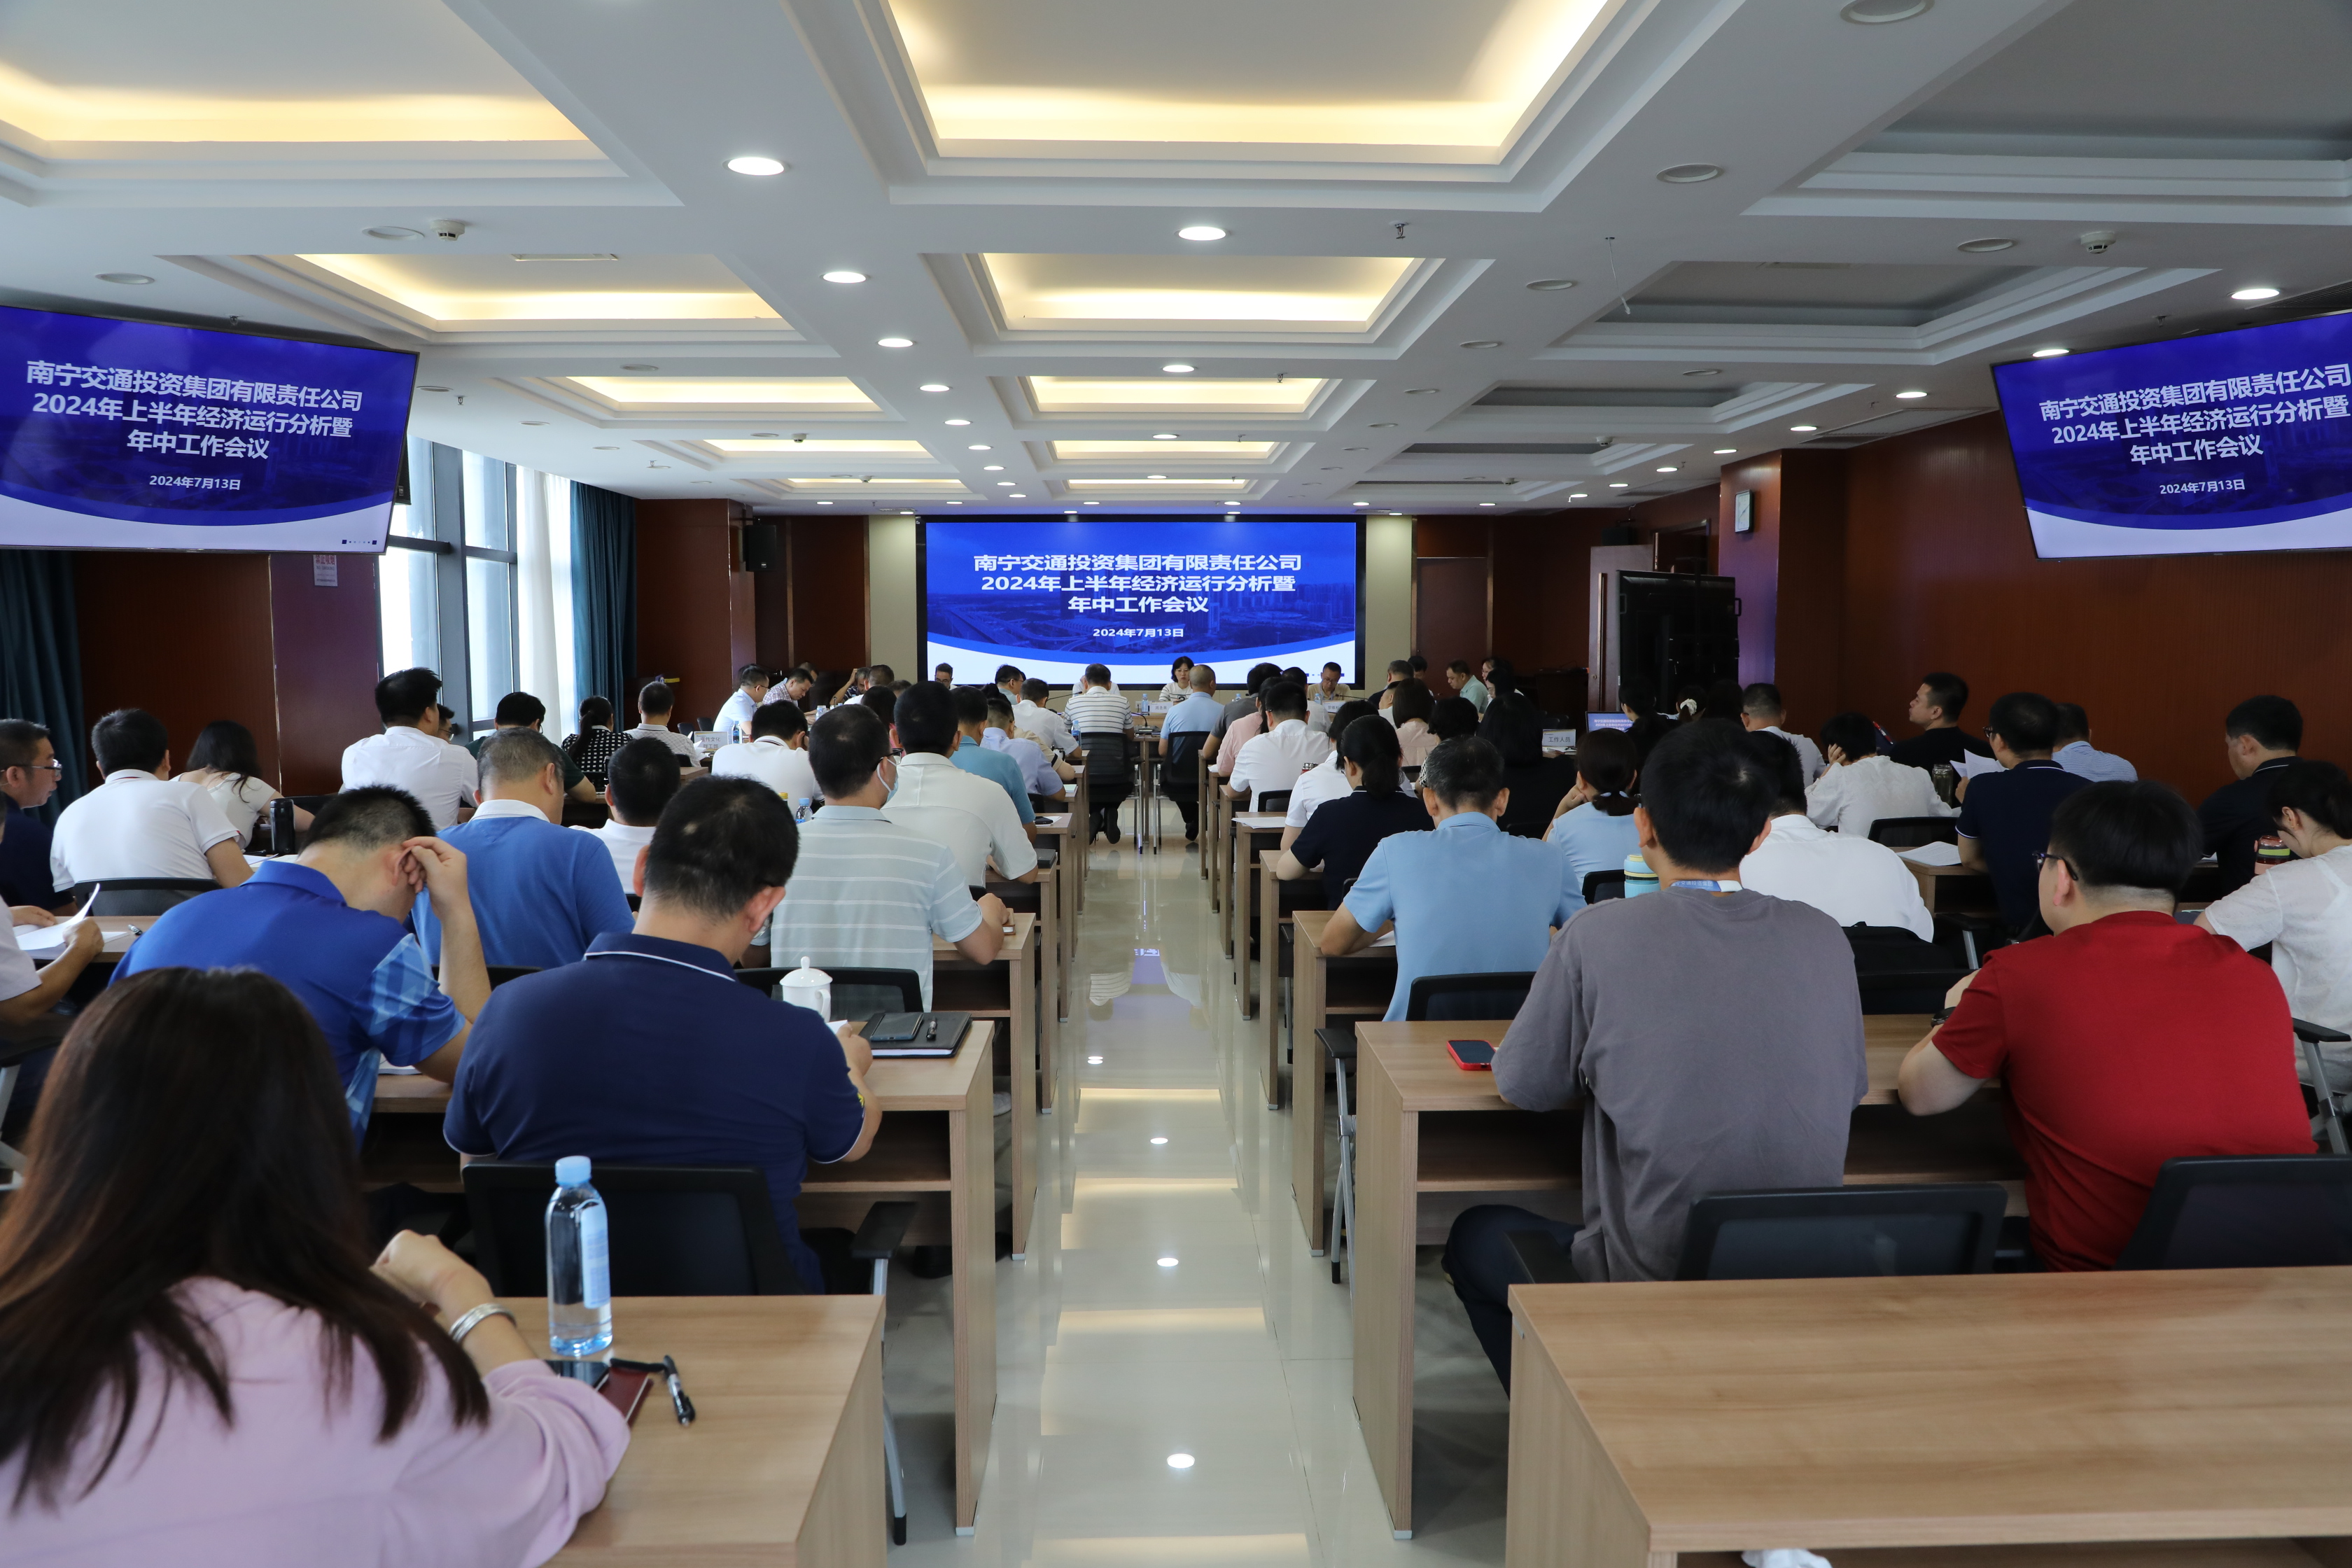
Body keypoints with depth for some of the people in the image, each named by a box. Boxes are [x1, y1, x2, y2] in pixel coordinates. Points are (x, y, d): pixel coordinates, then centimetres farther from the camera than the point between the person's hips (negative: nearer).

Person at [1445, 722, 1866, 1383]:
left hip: (1653, 1286, -5)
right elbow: (1852, 1086, 12)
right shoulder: (1825, 939, -4)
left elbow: (1523, 1085, -3)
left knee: (1474, 1236, 23)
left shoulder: (1598, 936, -15)